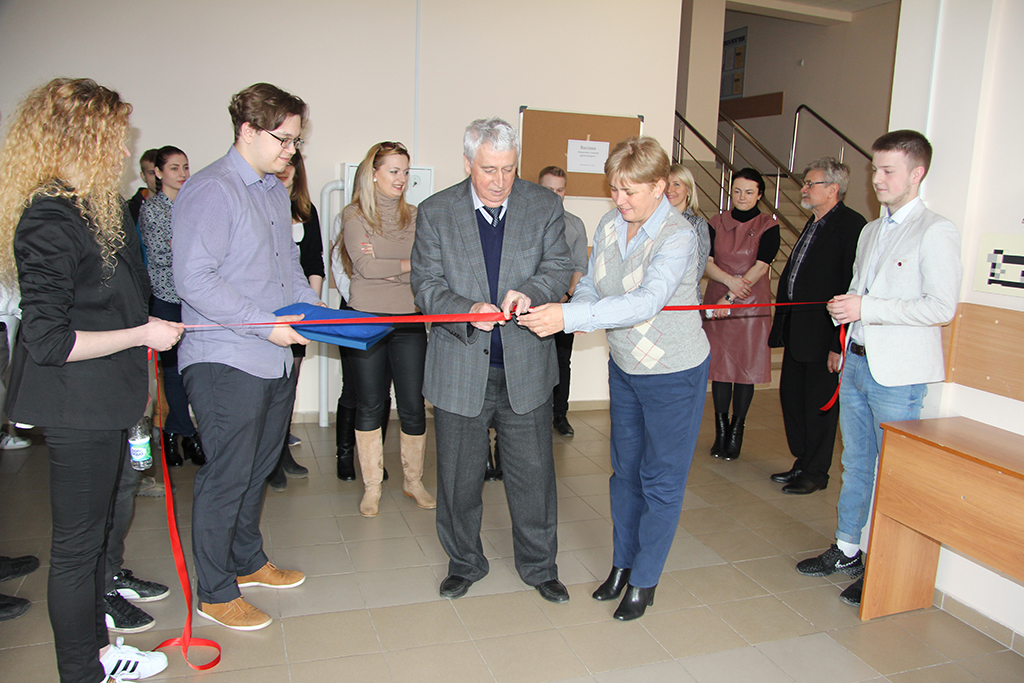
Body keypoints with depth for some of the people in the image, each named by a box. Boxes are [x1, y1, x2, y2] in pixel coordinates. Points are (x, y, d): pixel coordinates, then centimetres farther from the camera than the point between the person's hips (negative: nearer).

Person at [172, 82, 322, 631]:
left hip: (278, 357, 9)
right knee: (226, 476, 1)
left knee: (260, 467, 18)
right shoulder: (209, 191, -13)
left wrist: (315, 312, 7)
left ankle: (248, 561, 36)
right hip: (227, 361, -8)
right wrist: (267, 324, -21)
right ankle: (215, 592, 17)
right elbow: (194, 281, -20)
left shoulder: (276, 190, 15)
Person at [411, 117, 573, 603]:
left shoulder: (544, 206, 2)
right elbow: (426, 283, -4)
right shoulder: (435, 212, -1)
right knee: (459, 474, 12)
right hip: (461, 367, 0)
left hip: (525, 365, 1)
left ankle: (538, 565, 31)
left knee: (533, 470, 10)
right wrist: (467, 311, -24)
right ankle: (464, 563, 34)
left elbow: (560, 267, -1)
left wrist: (530, 292, -23)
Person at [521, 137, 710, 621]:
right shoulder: (609, 225, -3)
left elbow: (646, 302, -38)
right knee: (625, 470, 18)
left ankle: (644, 581, 24)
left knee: (660, 480, 6)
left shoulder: (678, 236, -25)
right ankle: (622, 562, 37)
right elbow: (591, 283, 7)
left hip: (673, 373, -7)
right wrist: (580, 308, -18)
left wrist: (568, 316, -46)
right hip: (624, 367, 7)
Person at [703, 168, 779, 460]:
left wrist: (730, 297, -17)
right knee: (720, 365, 4)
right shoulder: (717, 223, 7)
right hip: (717, 303, 2)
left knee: (745, 367, 1)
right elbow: (706, 262, -1)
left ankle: (736, 430, 14)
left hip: (751, 305, -2)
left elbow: (760, 268, -10)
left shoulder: (768, 226, -1)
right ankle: (721, 430, 16)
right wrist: (729, 280, -20)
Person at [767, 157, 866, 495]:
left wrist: (839, 343, -21)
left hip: (823, 335, -9)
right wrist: (781, 325, 16)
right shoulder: (813, 224, 15)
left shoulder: (852, 226, -15)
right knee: (791, 397, 16)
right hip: (796, 330, 9)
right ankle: (803, 464, 31)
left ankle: (815, 473, 20)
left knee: (819, 404, 4)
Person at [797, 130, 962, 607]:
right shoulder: (870, 232, 17)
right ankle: (847, 551, 29)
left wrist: (865, 308, -21)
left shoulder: (935, 232, -9)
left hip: (899, 372, -8)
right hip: (857, 362, 8)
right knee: (856, 464, 16)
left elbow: (942, 306, -17)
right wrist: (843, 309, 2)